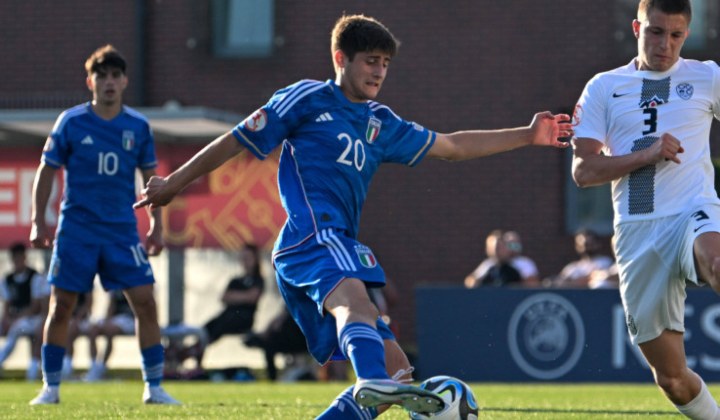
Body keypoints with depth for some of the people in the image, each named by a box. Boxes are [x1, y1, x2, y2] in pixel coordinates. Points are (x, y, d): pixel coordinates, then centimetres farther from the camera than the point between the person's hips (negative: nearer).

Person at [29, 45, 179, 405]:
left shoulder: (138, 126, 3)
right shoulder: (71, 122, -2)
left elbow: (150, 176, 13)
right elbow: (46, 171, 3)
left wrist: (156, 224, 8)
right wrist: (38, 222, -1)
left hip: (123, 231, 2)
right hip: (76, 231, -1)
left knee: (145, 303, -5)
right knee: (61, 307, -1)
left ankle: (154, 388, 4)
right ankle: (50, 388, 11)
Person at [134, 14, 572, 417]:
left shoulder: (381, 123, 26)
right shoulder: (309, 99, 7)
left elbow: (452, 146, 32)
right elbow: (237, 141, 10)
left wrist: (528, 136, 28)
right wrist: (174, 183, 10)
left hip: (343, 247, 9)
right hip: (311, 235, -9)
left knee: (396, 368, 2)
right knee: (354, 297, -41)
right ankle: (372, 381, -70)